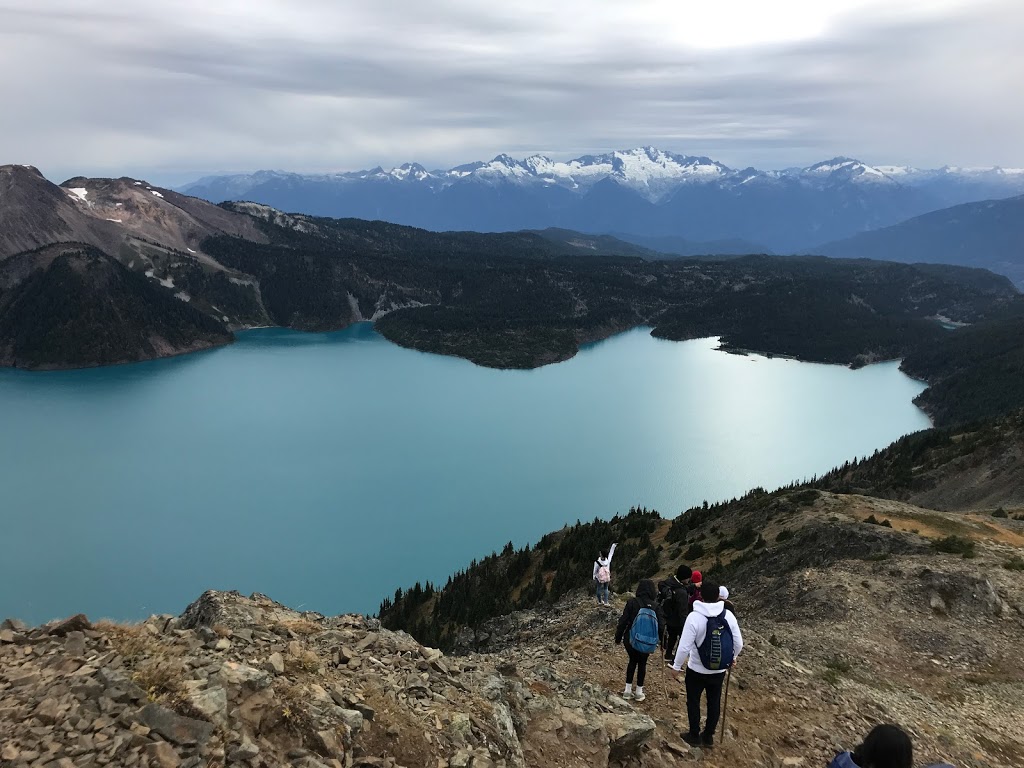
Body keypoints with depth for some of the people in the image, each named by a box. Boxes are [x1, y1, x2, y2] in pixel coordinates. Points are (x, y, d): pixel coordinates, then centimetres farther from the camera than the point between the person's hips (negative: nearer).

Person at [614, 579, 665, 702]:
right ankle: (639, 692, 25)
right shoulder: (655, 606, -10)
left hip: (630, 640, 1)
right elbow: (661, 626, -9)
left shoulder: (632, 602, -11)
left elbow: (623, 621, -9)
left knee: (632, 661, 22)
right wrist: (660, 640, 8)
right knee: (642, 663, 20)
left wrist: (618, 637, 3)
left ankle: (628, 690, 23)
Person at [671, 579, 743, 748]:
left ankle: (694, 736, 27)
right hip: (719, 670, 4)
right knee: (714, 702, 20)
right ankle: (708, 736, 33)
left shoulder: (694, 616, -24)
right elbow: (738, 643, -3)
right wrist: (733, 657, 18)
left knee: (693, 702, 16)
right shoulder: (728, 615, -11)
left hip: (697, 670, -4)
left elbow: (684, 646, -22)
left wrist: (676, 666, -7)